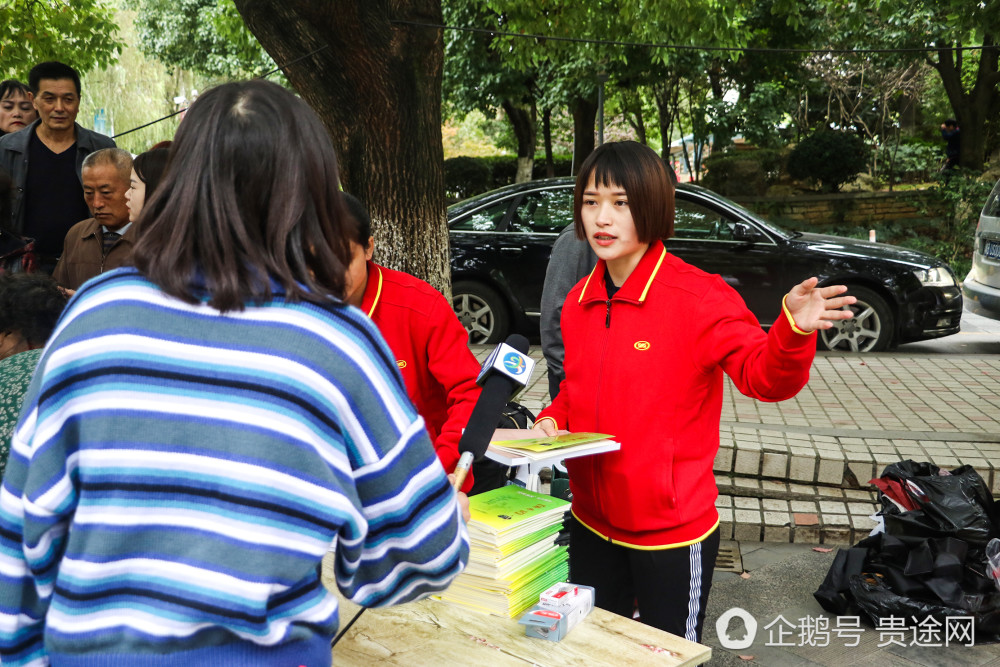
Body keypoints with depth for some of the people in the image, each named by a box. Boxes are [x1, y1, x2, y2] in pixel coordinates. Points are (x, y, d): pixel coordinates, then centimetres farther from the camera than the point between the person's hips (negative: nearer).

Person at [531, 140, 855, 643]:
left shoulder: (700, 298, -16)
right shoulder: (579, 302, 3)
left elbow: (763, 376, -23)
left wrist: (793, 330, -42)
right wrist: (551, 421, -2)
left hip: (672, 533, -6)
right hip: (592, 524, 6)